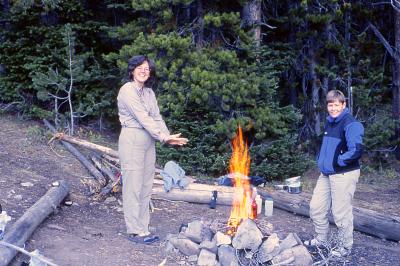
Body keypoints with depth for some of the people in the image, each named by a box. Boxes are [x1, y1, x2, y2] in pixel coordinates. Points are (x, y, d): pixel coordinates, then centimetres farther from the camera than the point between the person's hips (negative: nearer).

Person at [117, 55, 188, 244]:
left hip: (148, 141, 8)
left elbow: (156, 117, 8)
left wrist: (168, 136, -8)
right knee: (133, 186, -4)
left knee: (146, 186, 10)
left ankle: (142, 228, 18)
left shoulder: (149, 92, 14)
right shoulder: (127, 90, -11)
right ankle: (134, 231, 4)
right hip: (132, 140, -8)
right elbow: (142, 118, -18)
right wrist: (163, 137, -21)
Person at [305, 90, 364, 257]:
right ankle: (321, 239, 34)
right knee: (316, 207, 16)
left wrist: (337, 162, -17)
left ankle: (345, 248, 17)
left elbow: (356, 150, -28)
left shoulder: (351, 124, -16)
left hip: (344, 174, -9)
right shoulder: (330, 122, 12)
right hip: (326, 173, 9)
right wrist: (322, 161, 13)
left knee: (341, 213, 0)